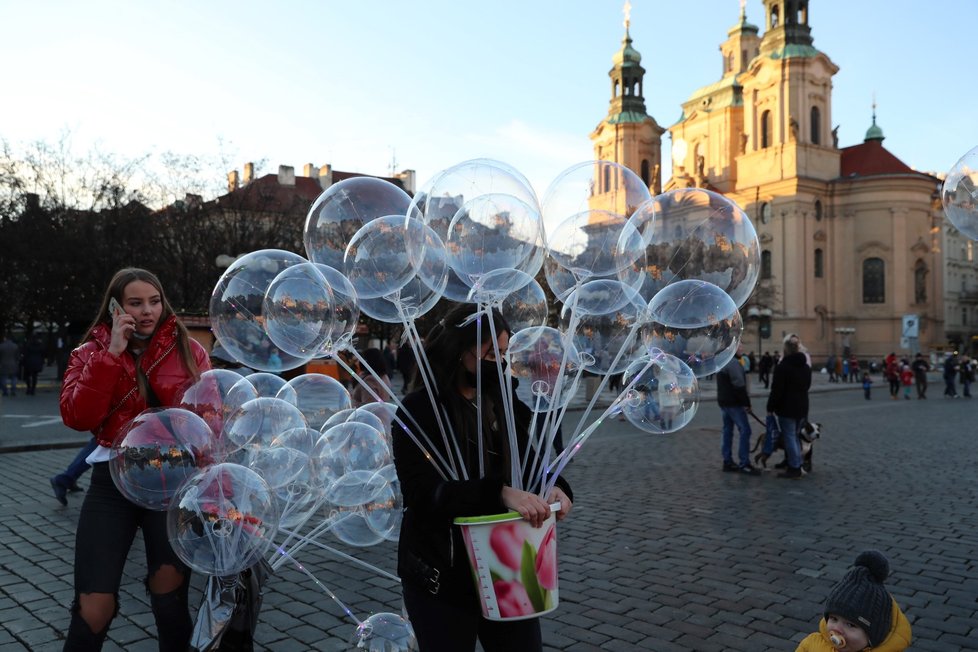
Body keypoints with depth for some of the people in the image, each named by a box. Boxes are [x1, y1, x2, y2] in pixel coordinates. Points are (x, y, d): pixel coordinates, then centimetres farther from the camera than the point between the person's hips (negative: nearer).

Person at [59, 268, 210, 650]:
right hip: (112, 482, 1)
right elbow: (77, 418, -9)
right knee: (93, 608, 0)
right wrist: (111, 353, -13)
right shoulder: (92, 352, 6)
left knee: (169, 598, 6)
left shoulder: (188, 350, 2)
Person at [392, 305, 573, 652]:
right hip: (442, 578, -4)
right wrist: (499, 493, -32)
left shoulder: (507, 405, 4)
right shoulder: (418, 411, -11)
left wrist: (554, 488, -14)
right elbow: (422, 493, -21)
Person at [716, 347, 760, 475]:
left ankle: (728, 462, 14)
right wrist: (747, 402, -15)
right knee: (745, 431, -7)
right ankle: (744, 464, -8)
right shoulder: (734, 362, -17)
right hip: (734, 403, -10)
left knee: (727, 431, 11)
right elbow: (739, 386, -22)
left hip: (724, 401, 10)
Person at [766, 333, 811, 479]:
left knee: (789, 437, -2)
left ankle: (794, 468, -2)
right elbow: (807, 386, 18)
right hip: (802, 407, 8)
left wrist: (770, 407, -9)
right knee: (795, 436, 17)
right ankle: (797, 465, 21)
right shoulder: (806, 367, 10)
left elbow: (776, 390, -16)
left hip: (786, 408, -8)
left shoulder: (782, 367, -16)